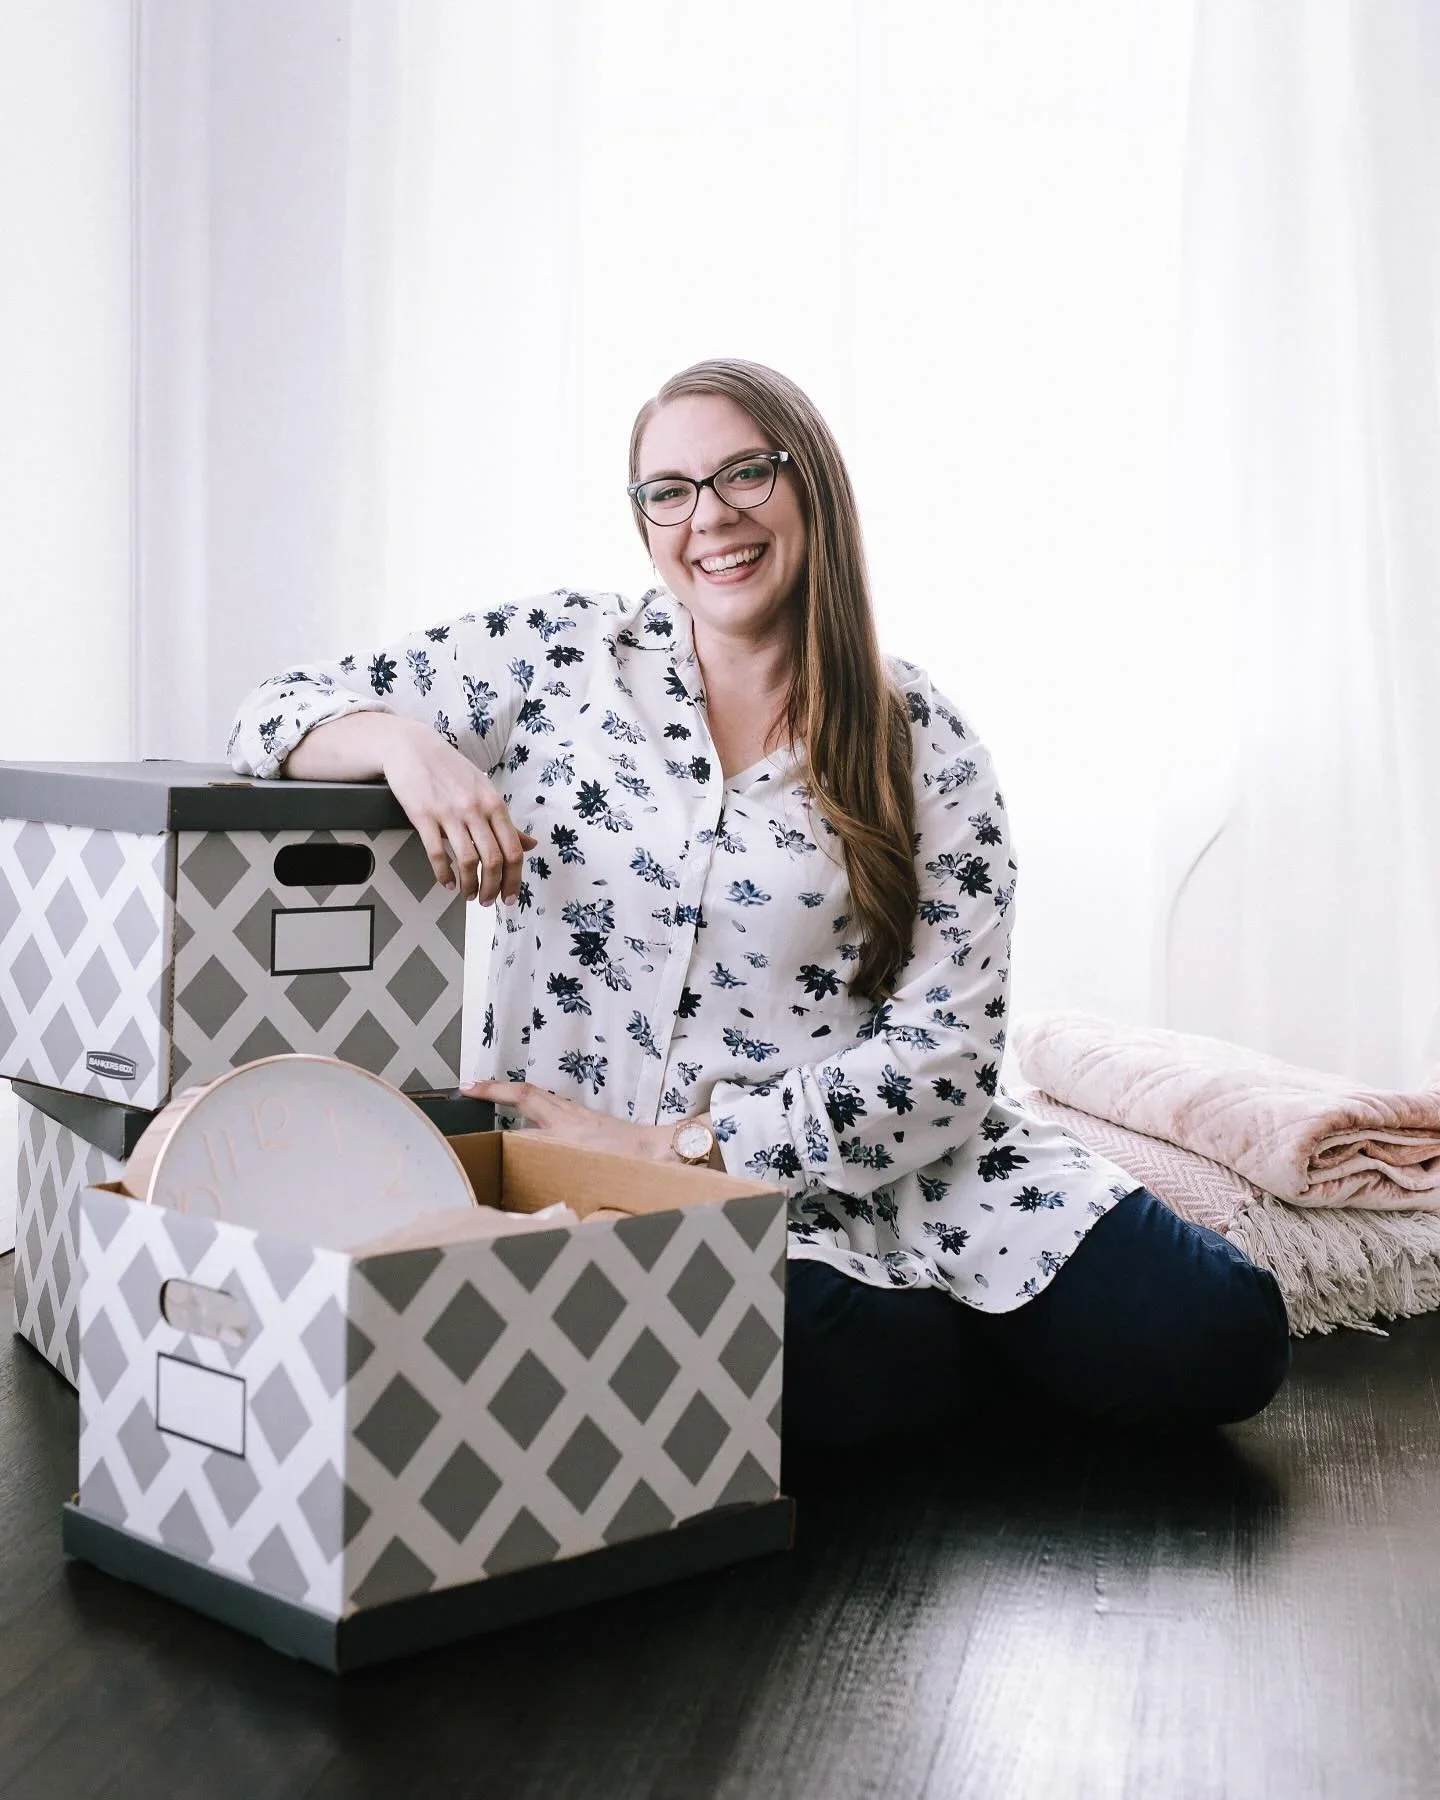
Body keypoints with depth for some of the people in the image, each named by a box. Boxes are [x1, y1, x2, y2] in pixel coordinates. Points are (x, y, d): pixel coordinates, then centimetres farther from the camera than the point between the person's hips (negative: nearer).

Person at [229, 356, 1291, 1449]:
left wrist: (671, 1143, -14)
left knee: (1222, 1337, -17)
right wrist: (406, 743, -18)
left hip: (864, 1158, 1)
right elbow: (281, 712, 6)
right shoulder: (558, 656, 4)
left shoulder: (922, 744, 1)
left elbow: (948, 1052, -6)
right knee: (871, 1371, -33)